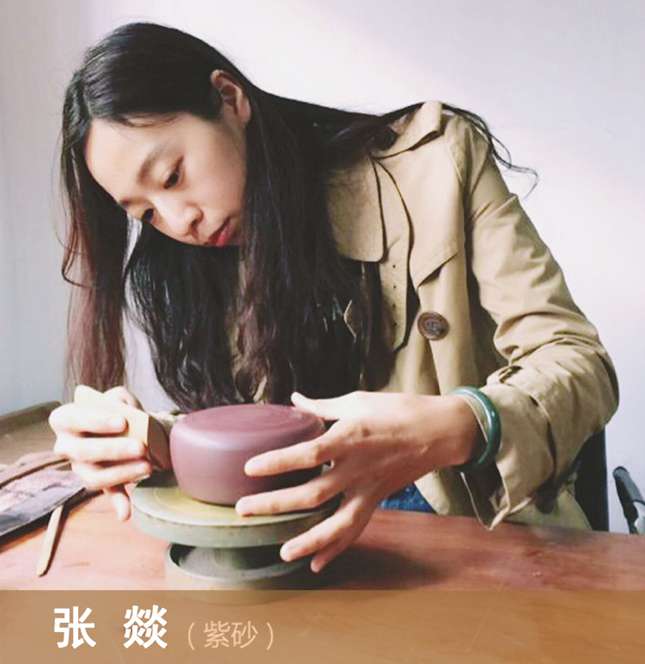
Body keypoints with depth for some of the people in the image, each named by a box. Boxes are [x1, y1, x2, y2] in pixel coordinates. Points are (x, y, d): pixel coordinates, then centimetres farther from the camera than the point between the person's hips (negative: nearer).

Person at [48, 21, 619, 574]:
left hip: (485, 530, -2)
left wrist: (454, 428, -33)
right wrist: (138, 434, -18)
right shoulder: (198, 259, 3)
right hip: (303, 533, 3)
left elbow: (577, 363, -13)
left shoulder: (434, 157, -10)